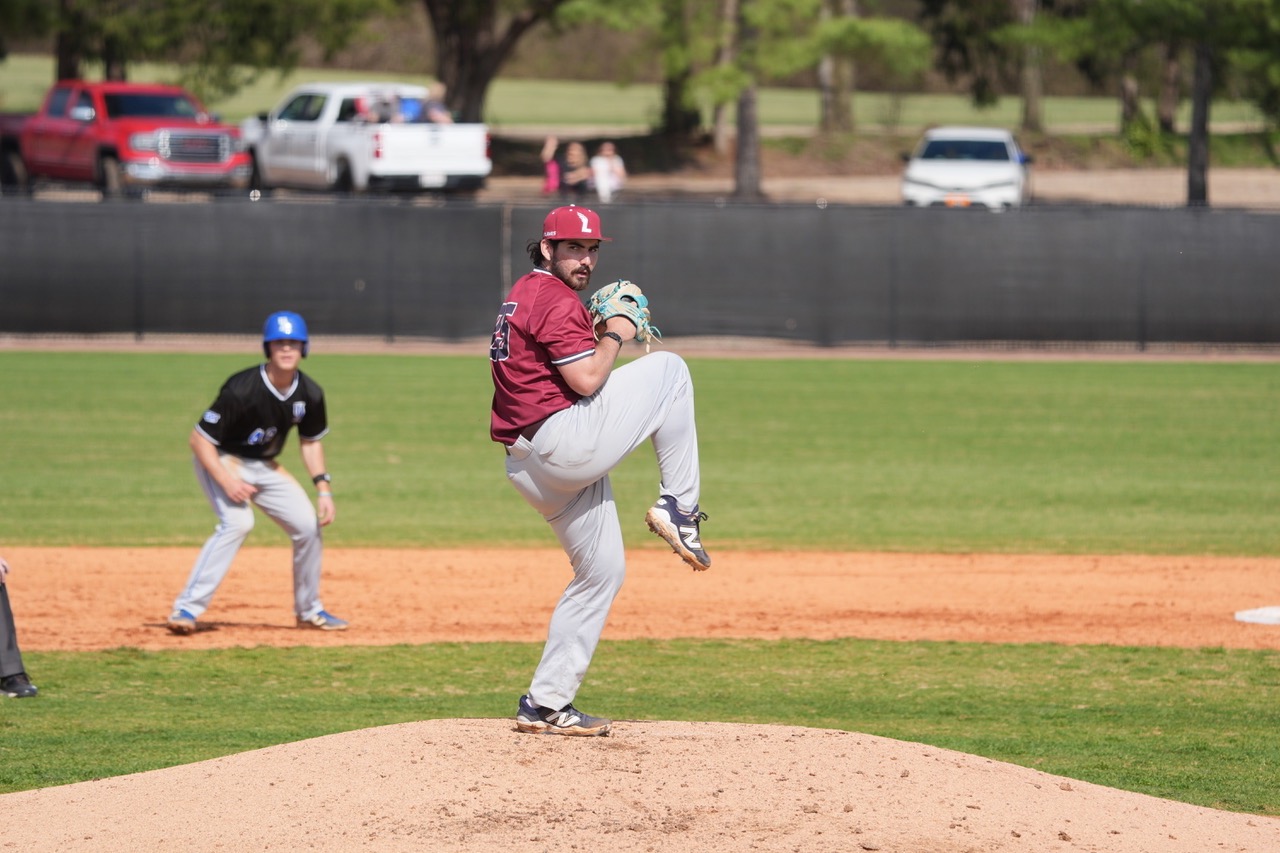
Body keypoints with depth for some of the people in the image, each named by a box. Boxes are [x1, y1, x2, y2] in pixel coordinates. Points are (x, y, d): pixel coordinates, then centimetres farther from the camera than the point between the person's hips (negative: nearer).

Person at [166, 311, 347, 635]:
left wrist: (323, 488, -2)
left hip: (265, 467, 7)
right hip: (221, 461, -7)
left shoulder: (309, 394, -10)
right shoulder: (243, 389, -29)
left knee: (309, 524, 2)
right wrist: (226, 481, -33)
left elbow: (310, 442, 8)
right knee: (237, 521, -29)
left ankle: (309, 611, 22)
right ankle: (187, 608, -31)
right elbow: (199, 439, -24)